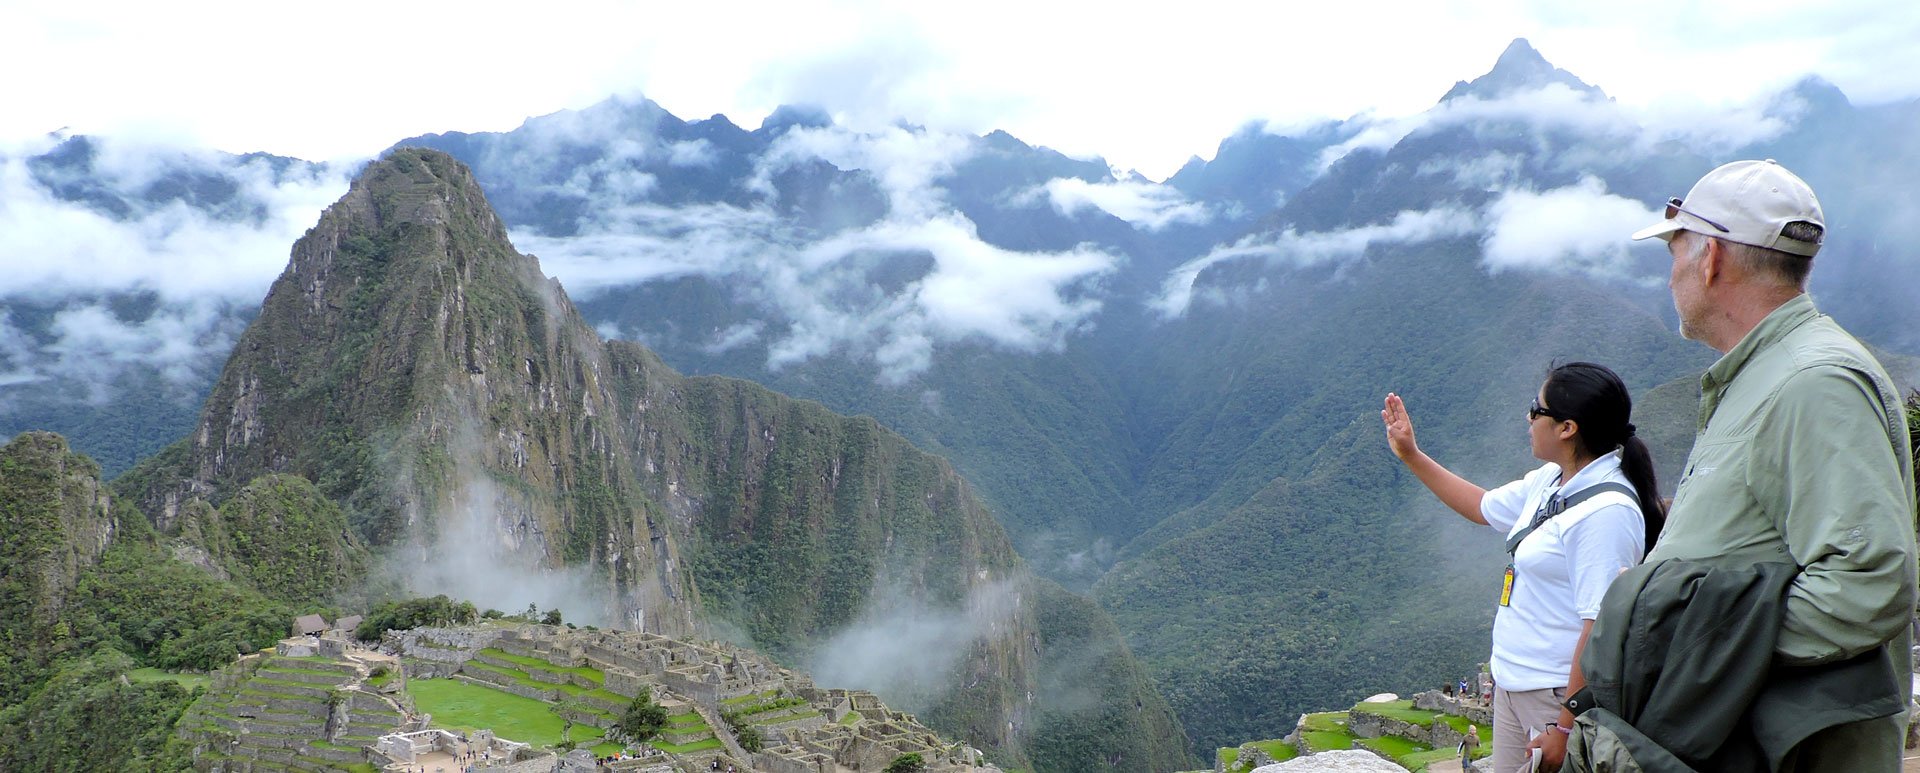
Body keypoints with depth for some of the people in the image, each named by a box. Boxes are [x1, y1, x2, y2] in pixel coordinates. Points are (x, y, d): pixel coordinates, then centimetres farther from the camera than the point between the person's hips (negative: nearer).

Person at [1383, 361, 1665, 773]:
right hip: (1512, 684, 9)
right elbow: (1483, 507, 27)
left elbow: (1602, 629, -25)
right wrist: (1411, 456, 27)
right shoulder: (1548, 482, 6)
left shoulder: (1606, 510, -22)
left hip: (1564, 697, -9)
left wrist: (1565, 729, -24)